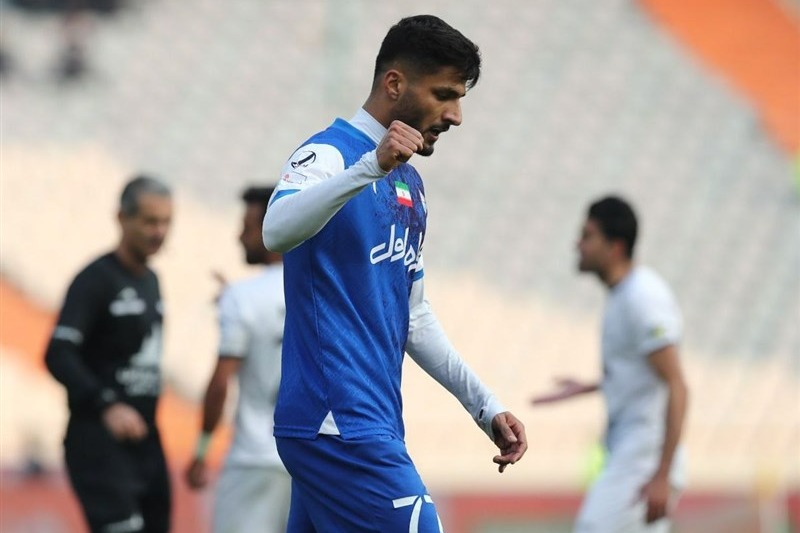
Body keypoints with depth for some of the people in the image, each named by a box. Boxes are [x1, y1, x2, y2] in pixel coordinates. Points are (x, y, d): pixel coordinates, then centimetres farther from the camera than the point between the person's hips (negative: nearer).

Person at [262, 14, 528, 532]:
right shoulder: (330, 154, -8)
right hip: (339, 425, -9)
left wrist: (485, 406, 23)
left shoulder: (410, 185, 19)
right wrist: (370, 167, -40)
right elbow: (277, 231, -30)